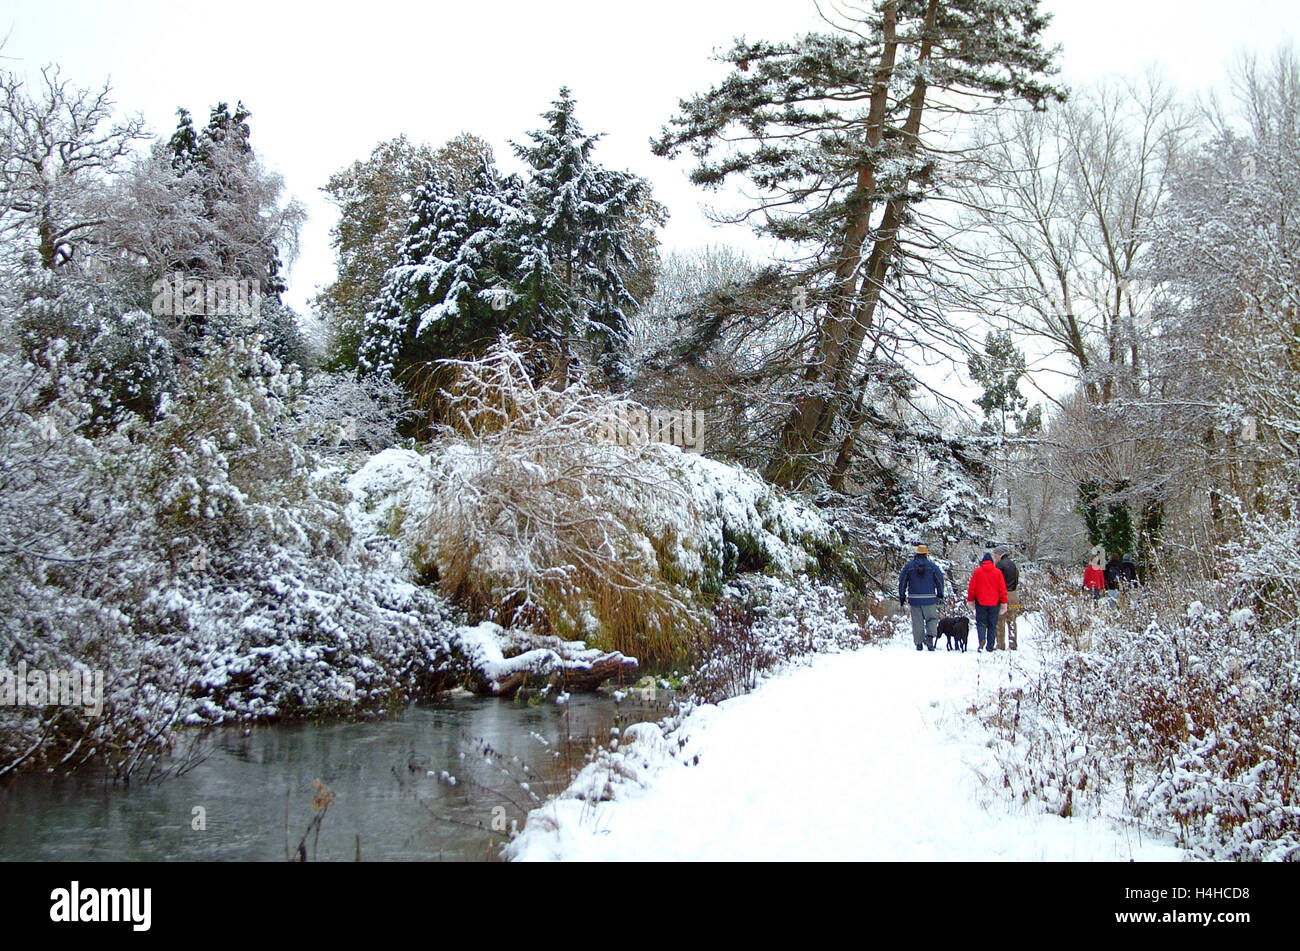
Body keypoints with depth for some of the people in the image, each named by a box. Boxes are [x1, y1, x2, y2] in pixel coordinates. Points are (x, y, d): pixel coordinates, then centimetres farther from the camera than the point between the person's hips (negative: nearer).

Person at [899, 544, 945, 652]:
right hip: (929, 599, -1)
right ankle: (930, 636, -14)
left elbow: (902, 582, 6)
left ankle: (919, 643, 4)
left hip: (914, 599, 1)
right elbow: (940, 580, 4)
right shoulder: (932, 566, 1)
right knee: (932, 619, 9)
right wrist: (940, 595, 15)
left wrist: (902, 597, 12)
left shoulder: (908, 566, 4)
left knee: (917, 621, 6)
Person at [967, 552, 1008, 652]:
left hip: (980, 603, -1)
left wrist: (970, 600, 12)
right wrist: (1004, 603, 8)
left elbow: (971, 588, 1)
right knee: (992, 625, 9)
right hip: (994, 603, 1)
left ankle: (982, 639, -19)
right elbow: (1003, 589, 1)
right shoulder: (997, 572, 0)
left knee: (981, 623, 6)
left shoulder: (977, 572, -1)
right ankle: (990, 646, 9)